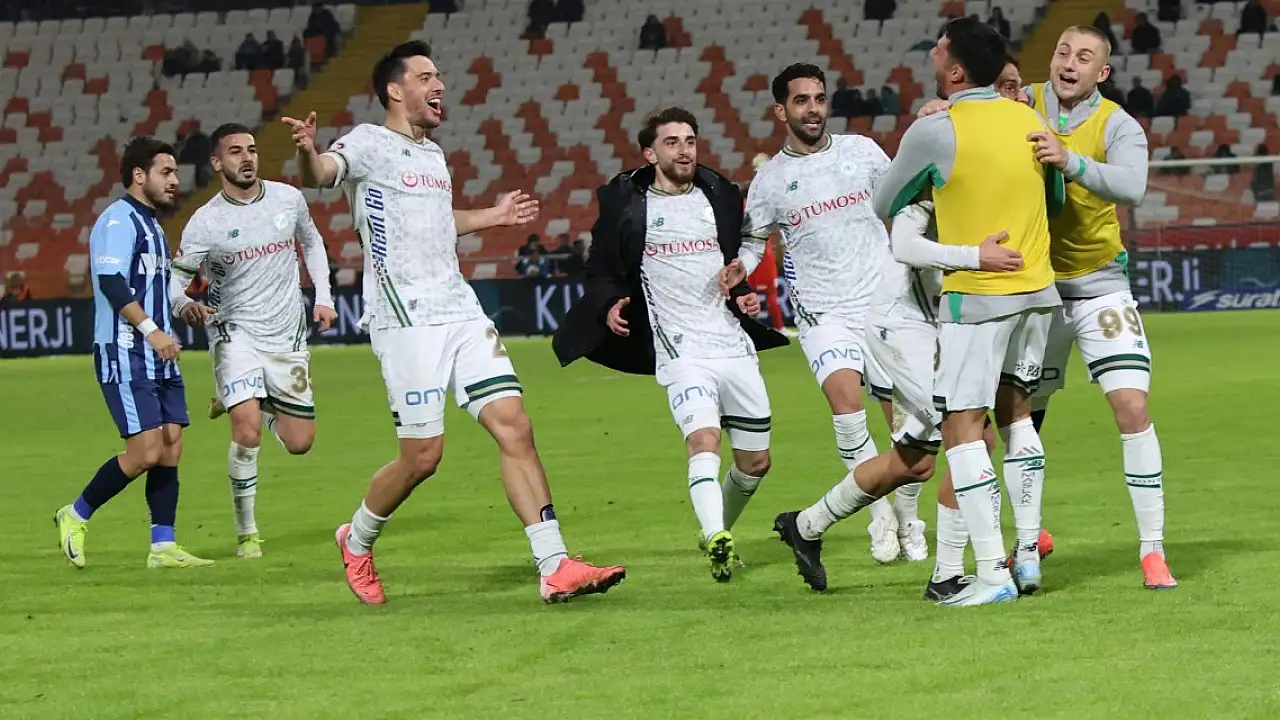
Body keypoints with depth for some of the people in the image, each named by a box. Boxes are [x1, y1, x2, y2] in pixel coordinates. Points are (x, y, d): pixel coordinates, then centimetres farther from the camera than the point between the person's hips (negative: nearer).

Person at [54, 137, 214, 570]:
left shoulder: (151, 225, 20)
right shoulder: (118, 221, -11)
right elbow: (111, 283, -22)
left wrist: (184, 310, 17)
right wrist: (151, 330, -26)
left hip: (157, 356, 10)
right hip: (125, 356, -10)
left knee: (170, 448, 3)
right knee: (146, 451, -13)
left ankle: (163, 547, 5)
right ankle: (75, 517, 3)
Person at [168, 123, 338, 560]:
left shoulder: (288, 199, -1)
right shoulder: (204, 224, -12)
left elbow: (312, 243, 18)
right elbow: (175, 277, -8)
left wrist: (323, 297, 10)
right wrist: (184, 303, -31)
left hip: (288, 338, 4)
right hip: (236, 334, -4)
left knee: (299, 443, 4)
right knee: (247, 434, -22)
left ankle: (253, 405, 36)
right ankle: (246, 533, -5)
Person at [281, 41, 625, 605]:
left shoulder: (433, 155, 21)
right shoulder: (369, 144, -3)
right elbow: (320, 176, -23)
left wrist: (492, 217, 37)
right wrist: (308, 154, -44)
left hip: (460, 311, 7)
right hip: (405, 320, -7)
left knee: (514, 426, -6)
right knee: (423, 456, -6)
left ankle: (555, 569, -7)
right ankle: (356, 541, 21)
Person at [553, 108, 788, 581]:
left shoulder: (721, 196, 14)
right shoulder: (625, 203, 4)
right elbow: (602, 271, 10)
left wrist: (744, 294, 5)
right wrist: (609, 304, -10)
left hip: (735, 346, 5)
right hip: (680, 352, -5)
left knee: (756, 462, 9)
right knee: (703, 441, -28)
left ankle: (717, 531, 34)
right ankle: (717, 542, -41)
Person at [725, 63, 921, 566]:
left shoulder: (862, 151, 5)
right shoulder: (770, 180, 2)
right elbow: (754, 240, 10)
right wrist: (740, 267, -9)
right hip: (822, 313, -2)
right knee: (845, 397, -26)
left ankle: (908, 520, 22)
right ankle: (878, 514, -12)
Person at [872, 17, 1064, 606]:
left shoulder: (935, 131, -12)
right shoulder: (1030, 121, 4)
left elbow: (882, 207, 2)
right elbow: (1056, 203, 19)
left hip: (974, 297, -6)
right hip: (1036, 289, 7)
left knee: (962, 428, -4)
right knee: (1015, 412, 20)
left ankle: (992, 574, -11)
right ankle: (1028, 553, 19)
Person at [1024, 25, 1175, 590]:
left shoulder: (1117, 126, -12)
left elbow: (1131, 186, -29)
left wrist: (1071, 162, -45)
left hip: (1099, 284, -2)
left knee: (1132, 407, -12)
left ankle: (1152, 549, -5)